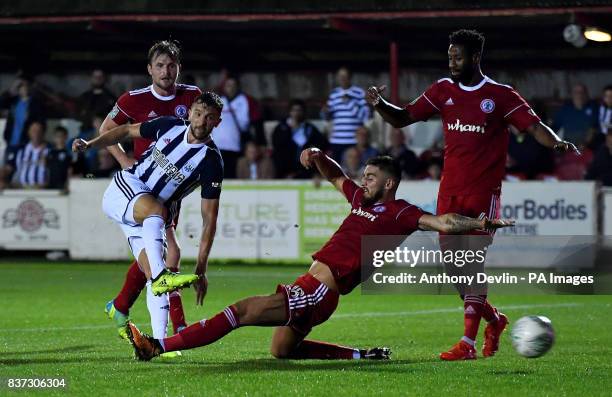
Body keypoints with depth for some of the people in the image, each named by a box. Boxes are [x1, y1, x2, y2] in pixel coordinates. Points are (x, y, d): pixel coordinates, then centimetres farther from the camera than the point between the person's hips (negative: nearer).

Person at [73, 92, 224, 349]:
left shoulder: (211, 162, -10)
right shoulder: (170, 126, -3)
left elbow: (209, 219, -11)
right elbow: (126, 131, 16)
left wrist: (201, 269, -15)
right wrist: (90, 144, 2)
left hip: (149, 219, 1)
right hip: (125, 187, -1)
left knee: (155, 279, -15)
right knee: (156, 209, -35)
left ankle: (159, 341, -14)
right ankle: (160, 276, -53)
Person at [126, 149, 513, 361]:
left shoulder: (399, 213, -6)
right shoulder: (362, 199, 18)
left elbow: (442, 223, -14)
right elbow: (336, 176, 33)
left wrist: (481, 224, -29)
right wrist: (317, 157, 14)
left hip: (319, 292, -10)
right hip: (309, 288, 10)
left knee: (241, 311, -17)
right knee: (283, 351, 24)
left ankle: (159, 346, -20)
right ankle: (363, 355, 22)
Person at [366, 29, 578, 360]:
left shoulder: (501, 96, -3)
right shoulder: (443, 90, 9)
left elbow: (534, 126, -8)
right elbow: (402, 118, 10)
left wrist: (557, 143, -28)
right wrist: (379, 104, -9)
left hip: (483, 193, -5)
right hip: (450, 190, 5)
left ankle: (468, 344, -13)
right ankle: (494, 320, 27)